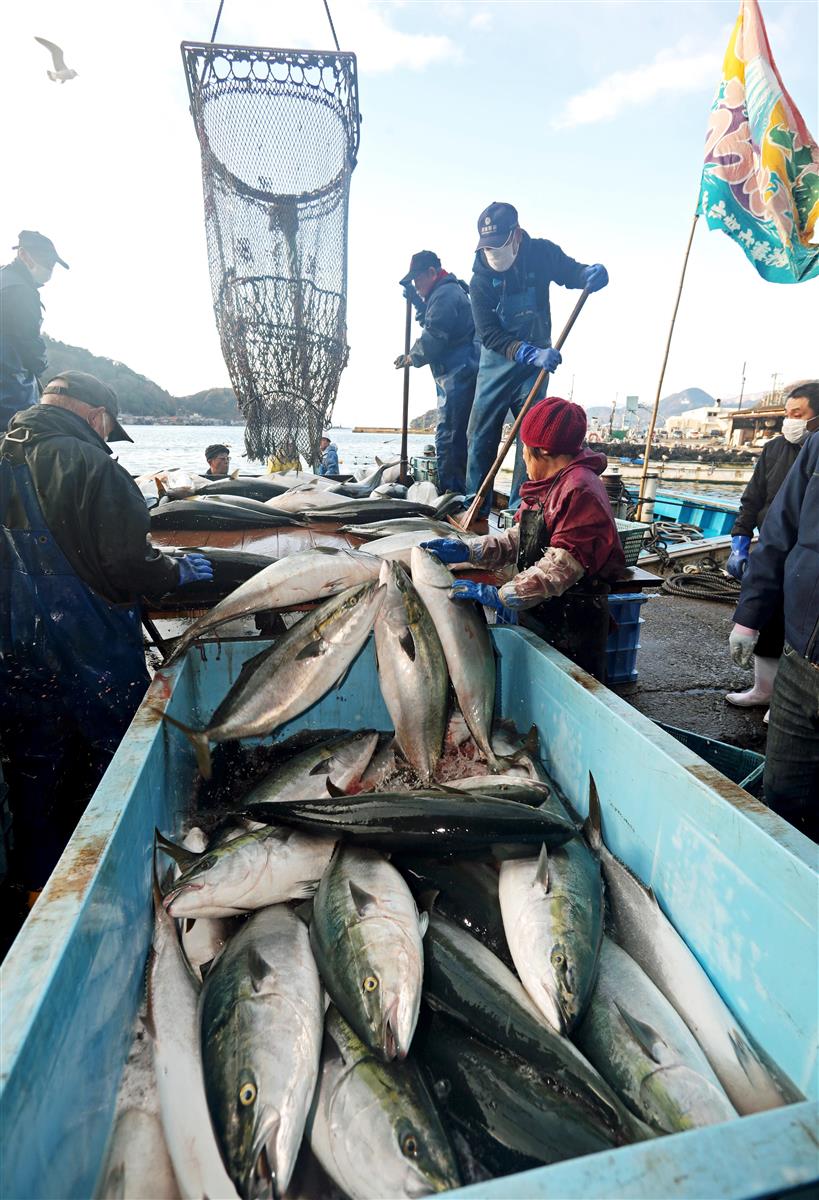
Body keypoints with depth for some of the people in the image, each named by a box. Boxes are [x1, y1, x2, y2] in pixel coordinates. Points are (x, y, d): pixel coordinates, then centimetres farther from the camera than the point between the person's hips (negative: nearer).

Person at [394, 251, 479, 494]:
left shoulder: (444, 294, -9)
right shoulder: (451, 291, 25)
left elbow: (433, 337, -16)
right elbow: (431, 321, 37)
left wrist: (411, 358, 0)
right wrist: (416, 299, 24)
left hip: (457, 376, -11)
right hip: (460, 376, 11)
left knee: (447, 438, -14)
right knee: (457, 437, 12)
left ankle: (450, 493, -15)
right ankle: (460, 489, 17)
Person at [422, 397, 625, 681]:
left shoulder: (580, 491, -20)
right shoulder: (547, 487, 13)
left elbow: (562, 565, -26)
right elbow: (517, 539, 10)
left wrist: (501, 596, -27)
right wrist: (467, 550, -2)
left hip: (573, 625, -9)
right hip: (540, 613, 9)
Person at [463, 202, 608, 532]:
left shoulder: (541, 253, -8)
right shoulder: (480, 280, -12)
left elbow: (572, 272, 7)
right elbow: (489, 335, -18)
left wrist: (591, 274, -20)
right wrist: (532, 354, -33)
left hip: (536, 360, 1)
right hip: (497, 362, 0)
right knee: (480, 435, -2)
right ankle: (476, 511, 7)